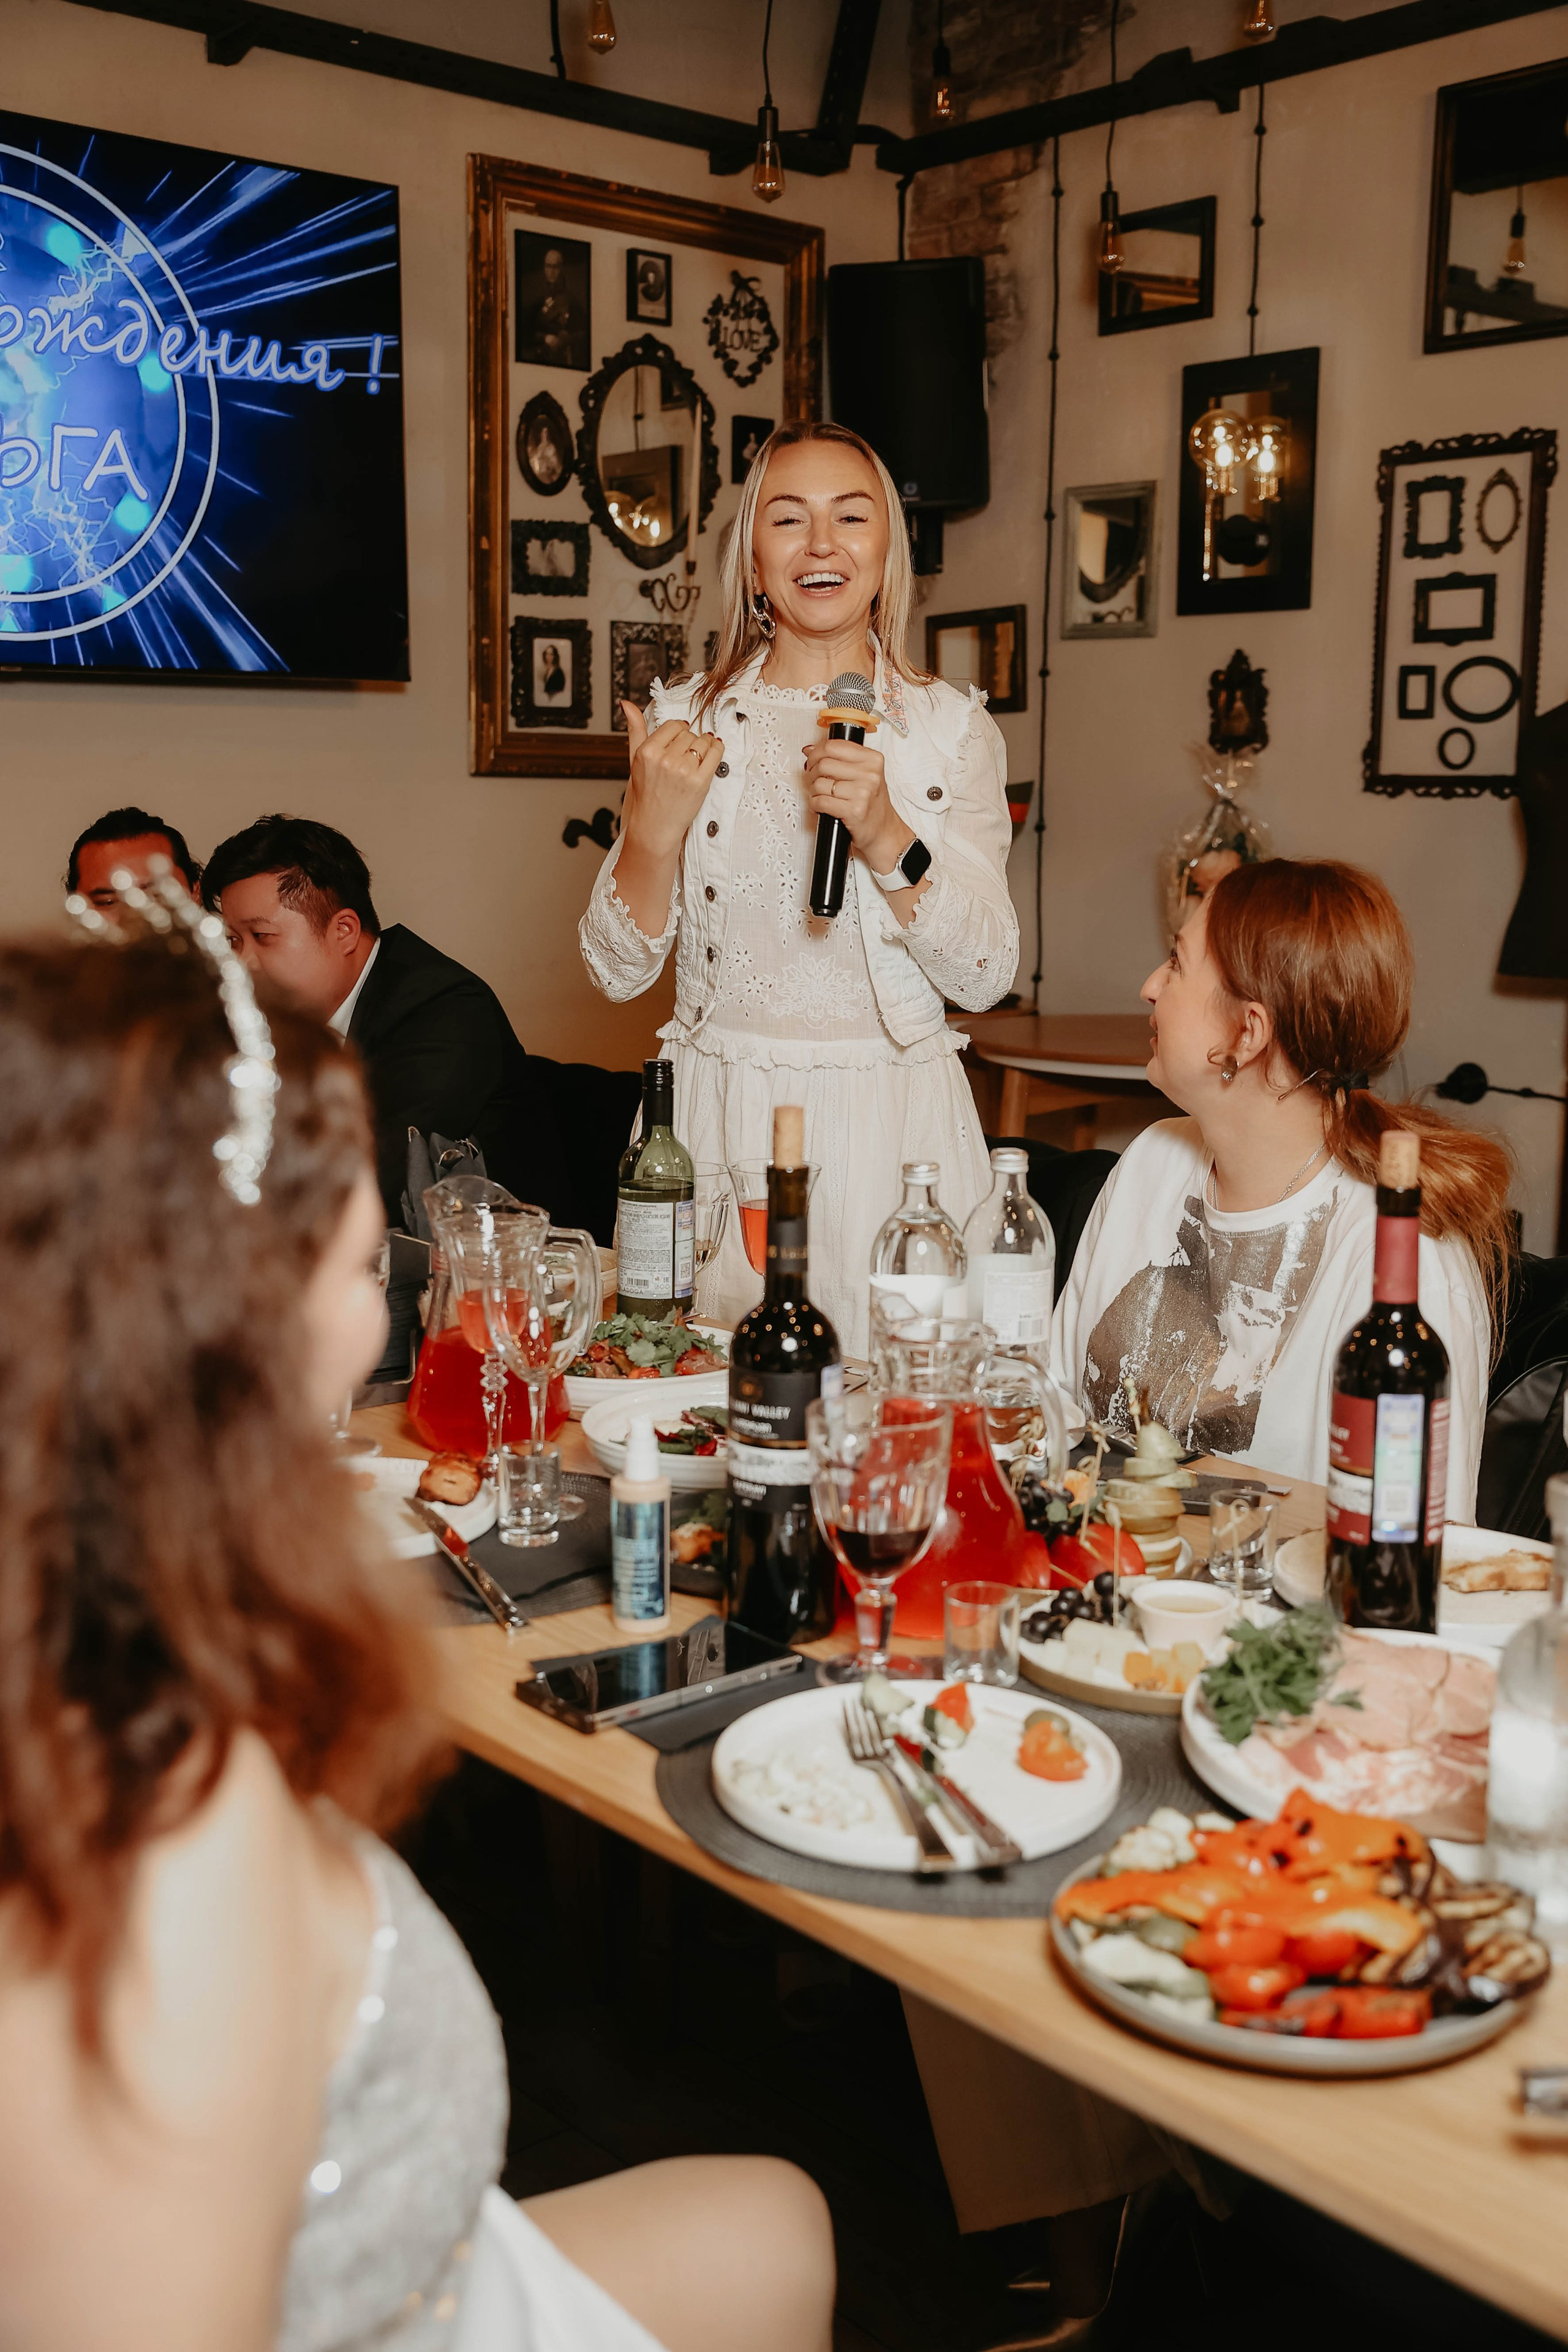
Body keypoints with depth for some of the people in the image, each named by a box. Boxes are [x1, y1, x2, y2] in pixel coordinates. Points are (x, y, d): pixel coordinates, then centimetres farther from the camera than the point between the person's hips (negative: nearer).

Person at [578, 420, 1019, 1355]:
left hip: (895, 1127, 0)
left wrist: (885, 836, -18)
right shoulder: (684, 719, 5)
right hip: (723, 1126, 1)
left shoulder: (954, 727, 2)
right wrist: (655, 824, -11)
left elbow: (986, 976, -5)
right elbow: (618, 970, 4)